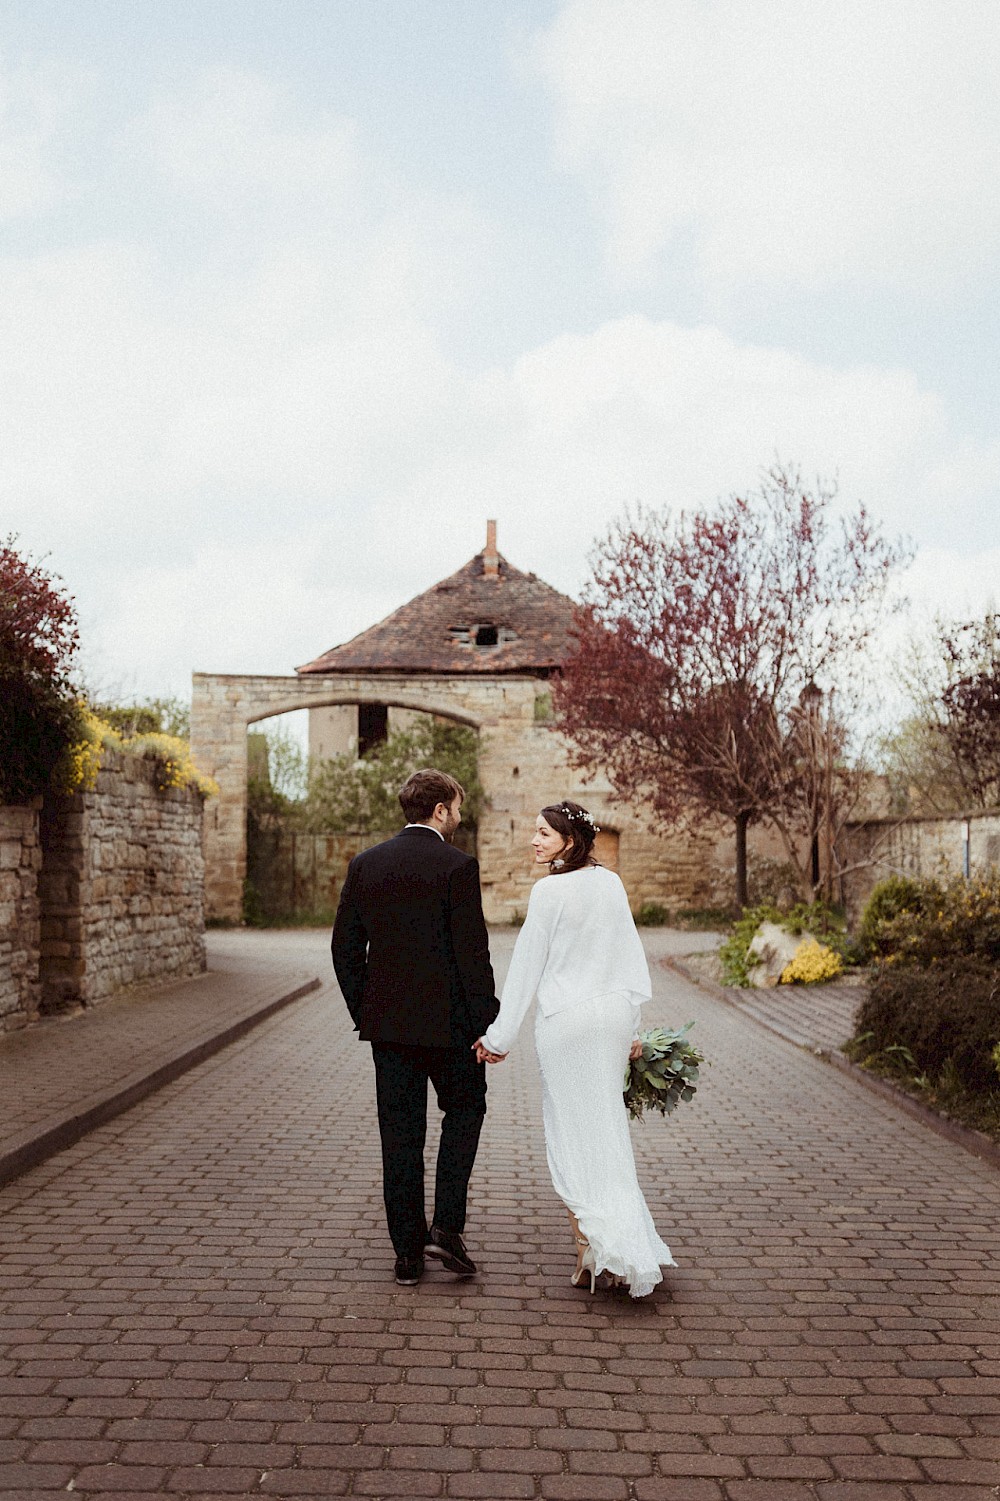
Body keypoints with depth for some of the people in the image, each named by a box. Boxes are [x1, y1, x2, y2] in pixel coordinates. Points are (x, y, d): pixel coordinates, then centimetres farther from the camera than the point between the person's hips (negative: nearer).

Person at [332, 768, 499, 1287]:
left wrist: (364, 1013, 15)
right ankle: (446, 1228, 6)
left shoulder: (365, 864, 3)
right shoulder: (457, 866, -12)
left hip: (387, 1021, 4)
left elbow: (345, 948, 6)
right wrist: (486, 1022, -7)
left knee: (400, 1136, 11)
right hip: (448, 1021, -4)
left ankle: (408, 1253, 16)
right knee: (465, 1110, 18)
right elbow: (472, 952, -14)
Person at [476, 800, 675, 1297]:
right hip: (614, 1014, 6)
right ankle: (625, 1253, 19)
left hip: (567, 1020, -6)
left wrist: (499, 1036, -2)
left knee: (573, 1137, 4)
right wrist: (631, 1027, 16)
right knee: (606, 1133, 15)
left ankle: (593, 1255, 5)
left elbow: (526, 968, -10)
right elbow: (632, 958, 9)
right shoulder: (611, 882, 5)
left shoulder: (549, 890, -13)